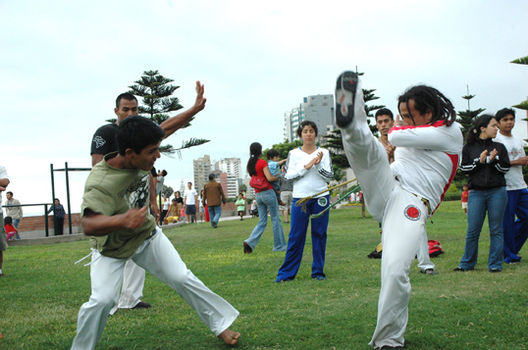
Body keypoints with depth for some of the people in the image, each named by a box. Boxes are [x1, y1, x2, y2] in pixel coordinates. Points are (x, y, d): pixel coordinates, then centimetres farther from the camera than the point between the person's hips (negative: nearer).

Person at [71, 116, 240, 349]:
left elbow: (165, 128, 1)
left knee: (182, 279, 3)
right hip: (112, 249, -5)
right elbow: (88, 225, -54)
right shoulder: (100, 183, -38)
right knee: (102, 300, -19)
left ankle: (220, 325, 17)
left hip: (147, 235, 5)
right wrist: (122, 220, -72)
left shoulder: (140, 162, -18)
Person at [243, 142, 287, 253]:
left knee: (262, 222, 9)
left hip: (258, 195, 6)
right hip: (268, 192, -6)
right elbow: (269, 178, -19)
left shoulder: (249, 165, 11)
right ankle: (279, 245, 11)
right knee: (275, 219, 5)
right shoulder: (263, 162, -11)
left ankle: (250, 242, -8)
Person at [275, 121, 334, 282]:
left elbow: (330, 176, 1)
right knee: (296, 236, -1)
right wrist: (306, 167, -11)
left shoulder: (324, 152, 6)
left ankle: (318, 271, 14)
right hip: (300, 198, -1)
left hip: (320, 197, 1)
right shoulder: (294, 154, 6)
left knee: (319, 235, 4)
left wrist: (318, 164, -14)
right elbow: (289, 176, -1)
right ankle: (286, 273, 5)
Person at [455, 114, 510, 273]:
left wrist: (493, 160, -12)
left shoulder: (499, 147, 10)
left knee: (496, 230, 2)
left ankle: (495, 264, 10)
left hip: (497, 191, 1)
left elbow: (505, 168, 5)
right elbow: (464, 169, 1)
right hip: (476, 192, -1)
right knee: (472, 230, -1)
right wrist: (480, 161, -13)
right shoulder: (469, 147, 6)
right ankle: (467, 263, 11)